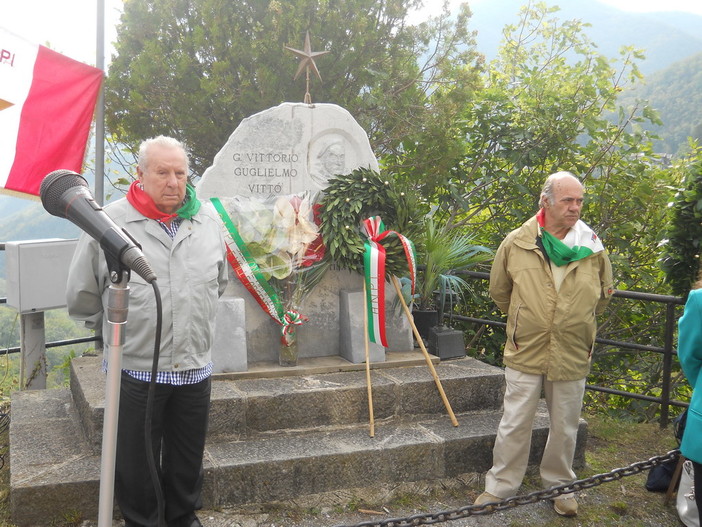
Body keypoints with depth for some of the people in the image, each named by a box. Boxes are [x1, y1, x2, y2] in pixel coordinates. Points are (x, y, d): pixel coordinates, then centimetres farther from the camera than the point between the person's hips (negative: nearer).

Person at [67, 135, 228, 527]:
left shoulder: (208, 220, 2)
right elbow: (83, 297, 0)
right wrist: (119, 329, 7)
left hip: (196, 366, 4)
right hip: (135, 367, -3)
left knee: (188, 460, 20)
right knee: (136, 462, 12)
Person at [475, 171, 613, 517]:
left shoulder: (593, 248, -2)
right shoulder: (516, 243, -6)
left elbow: (604, 294, 15)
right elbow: (499, 291, 8)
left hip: (572, 355, 2)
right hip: (525, 351, -1)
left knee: (565, 427, 15)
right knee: (514, 425, 7)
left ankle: (559, 487, 34)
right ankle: (500, 487, 23)